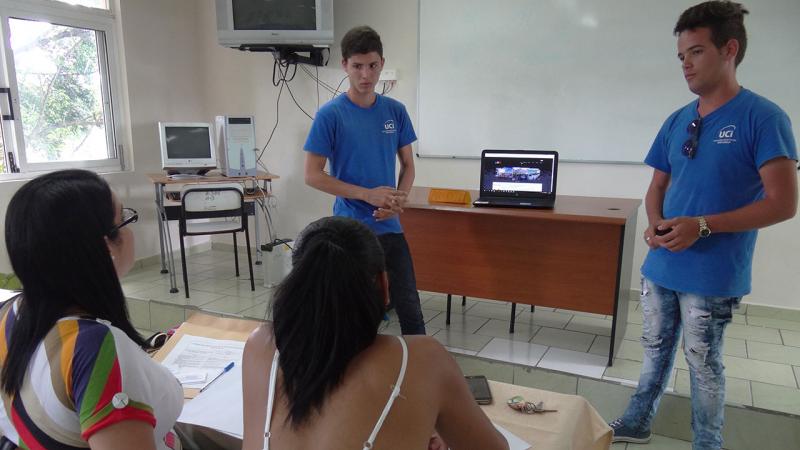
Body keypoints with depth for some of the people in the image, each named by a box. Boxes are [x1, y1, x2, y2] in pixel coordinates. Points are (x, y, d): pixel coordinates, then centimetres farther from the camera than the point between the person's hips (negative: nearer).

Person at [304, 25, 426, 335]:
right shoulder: (331, 114, -9)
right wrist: (367, 195, -17)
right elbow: (313, 176, -10)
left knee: (410, 309, 10)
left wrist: (399, 199, -10)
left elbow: (408, 165, 11)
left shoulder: (396, 111, 3)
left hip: (390, 228, 4)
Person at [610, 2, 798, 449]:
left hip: (712, 277, -5)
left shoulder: (763, 117, -11)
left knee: (704, 365, 10)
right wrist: (655, 223, -6)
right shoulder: (677, 121, 7)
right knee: (655, 350, 19)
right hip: (660, 267, 6)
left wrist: (702, 225, -22)